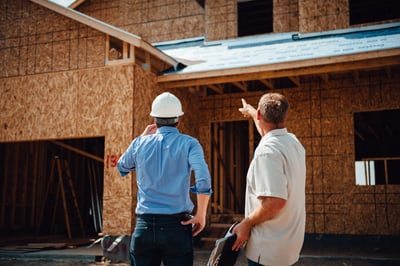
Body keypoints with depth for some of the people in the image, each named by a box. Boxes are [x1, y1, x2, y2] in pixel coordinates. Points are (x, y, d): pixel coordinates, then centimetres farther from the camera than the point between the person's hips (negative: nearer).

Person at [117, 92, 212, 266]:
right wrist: (201, 215, -7)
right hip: (177, 225, -2)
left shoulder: (140, 143, 4)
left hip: (144, 225, 3)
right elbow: (203, 180, -18)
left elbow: (122, 168, 24)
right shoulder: (188, 144, -3)